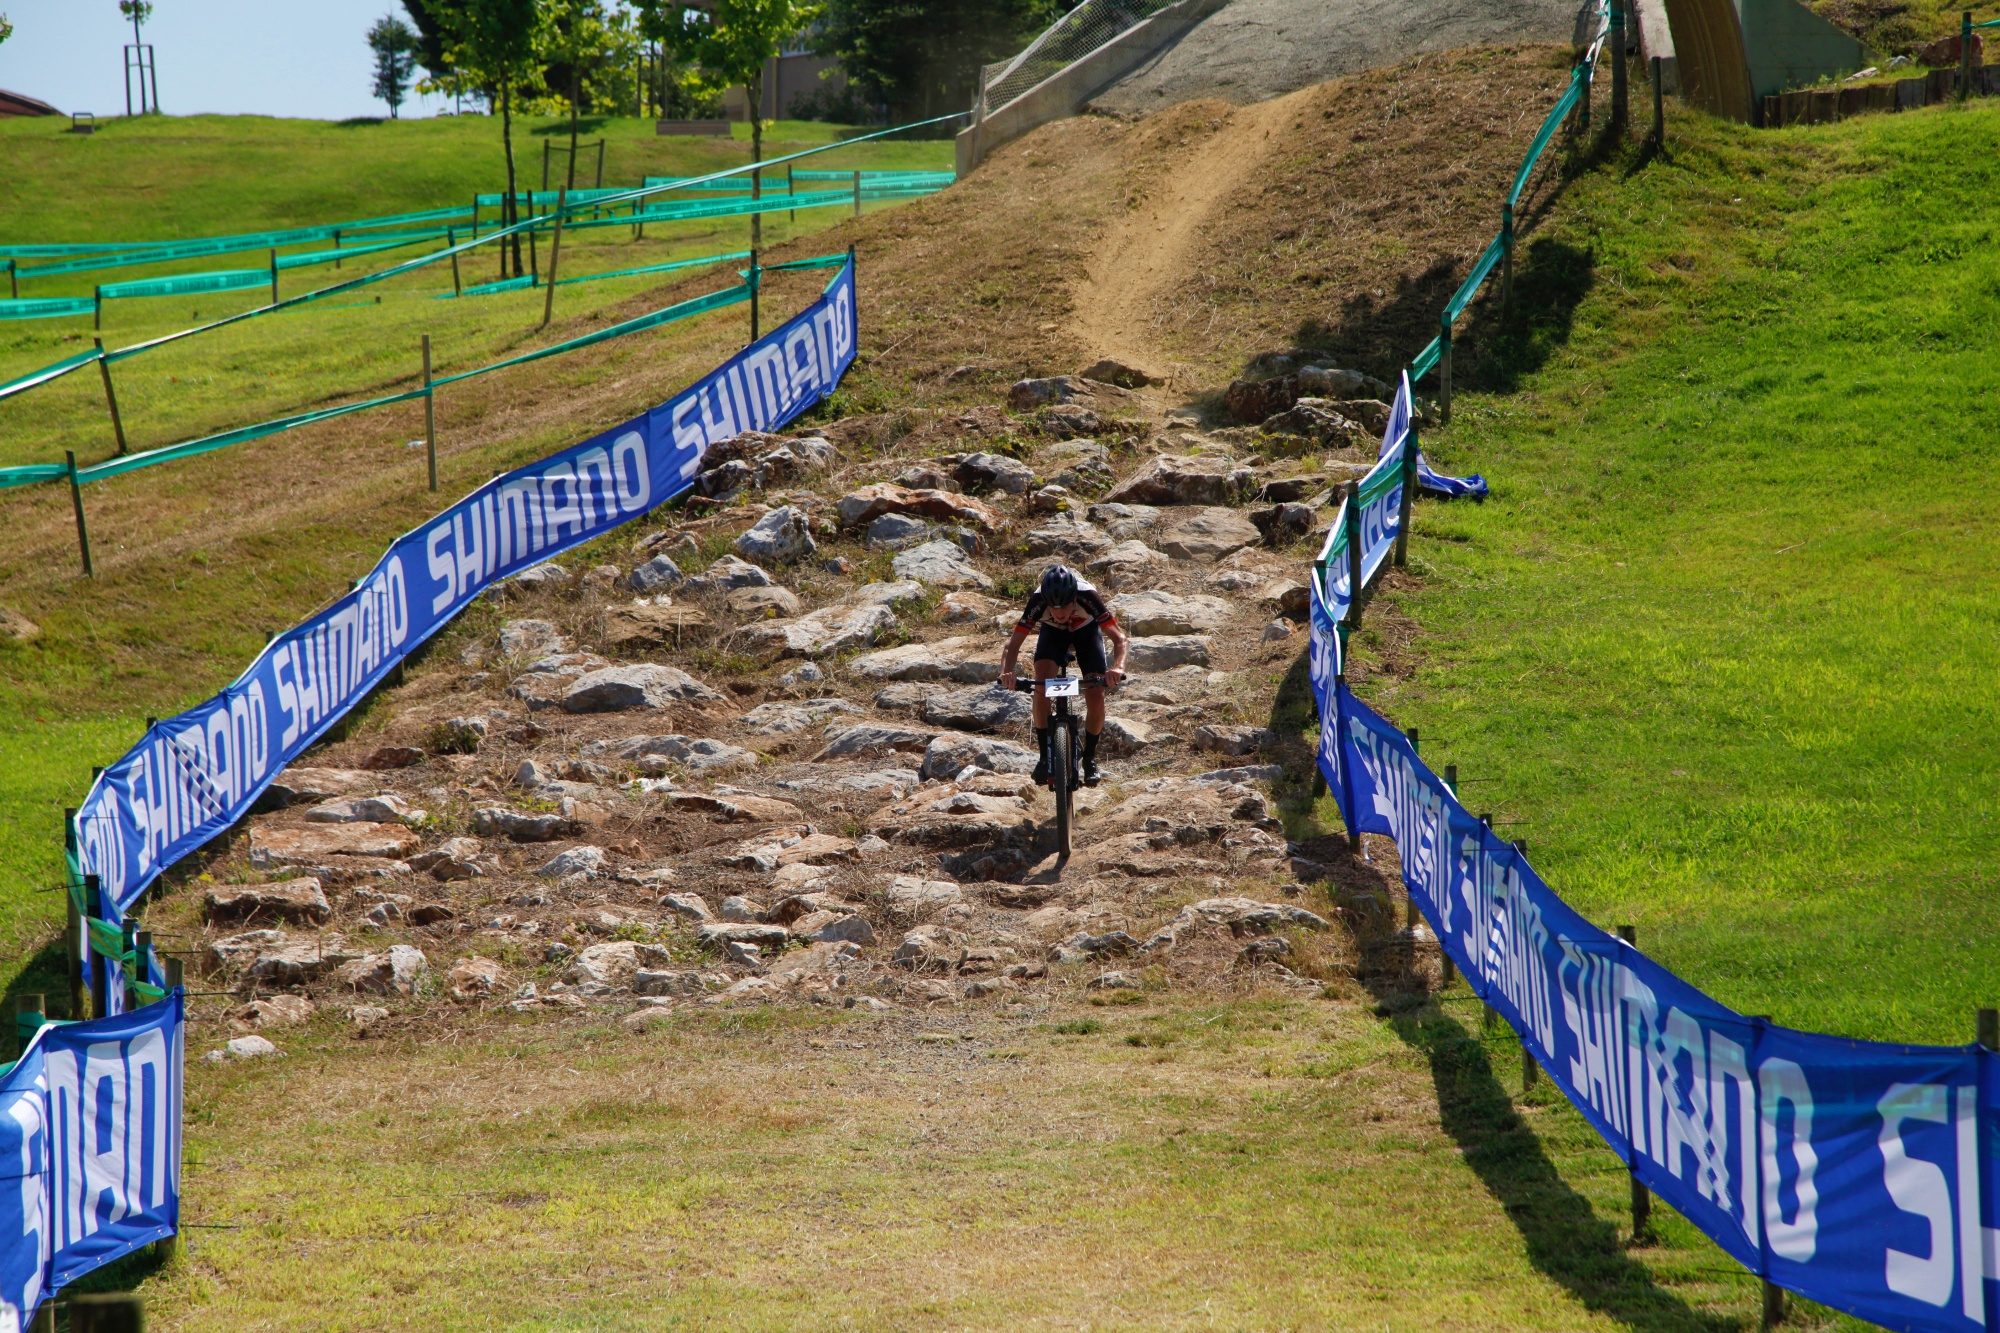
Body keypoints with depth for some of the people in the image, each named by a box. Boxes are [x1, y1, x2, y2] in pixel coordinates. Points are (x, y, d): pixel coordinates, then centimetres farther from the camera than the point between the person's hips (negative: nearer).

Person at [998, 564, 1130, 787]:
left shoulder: (1088, 597, -39)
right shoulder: (1038, 601, -36)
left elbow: (1120, 638, -37)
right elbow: (1013, 644, -32)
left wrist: (1118, 667, -56)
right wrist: (1006, 672, -52)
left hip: (1086, 630, 0)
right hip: (1052, 633, 0)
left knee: (1096, 697, -16)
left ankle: (1090, 757, 9)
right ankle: (1044, 756, -13)